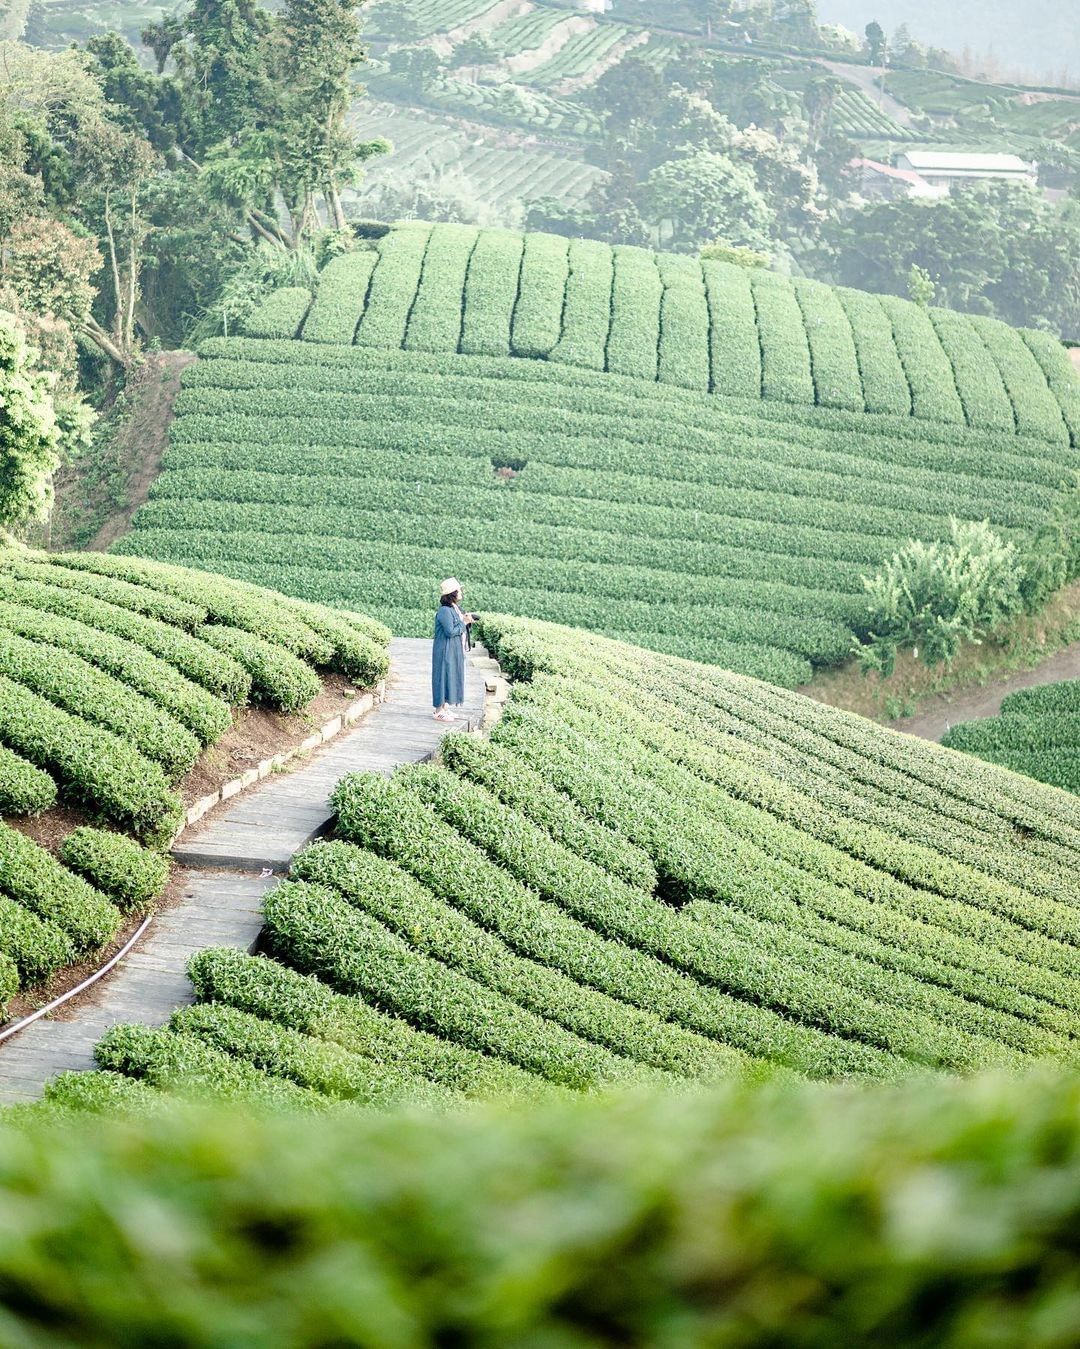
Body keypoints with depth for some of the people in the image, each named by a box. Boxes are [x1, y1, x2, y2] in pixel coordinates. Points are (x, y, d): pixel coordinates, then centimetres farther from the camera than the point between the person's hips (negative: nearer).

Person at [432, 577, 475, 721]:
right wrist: (464, 623, -14)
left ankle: (445, 707, 23)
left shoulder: (455, 608, 8)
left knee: (452, 677, 14)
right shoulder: (445, 611, -20)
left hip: (455, 650, 9)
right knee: (444, 677, -3)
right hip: (445, 651, -9)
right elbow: (450, 631, -24)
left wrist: (467, 619, -3)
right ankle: (438, 711, 4)